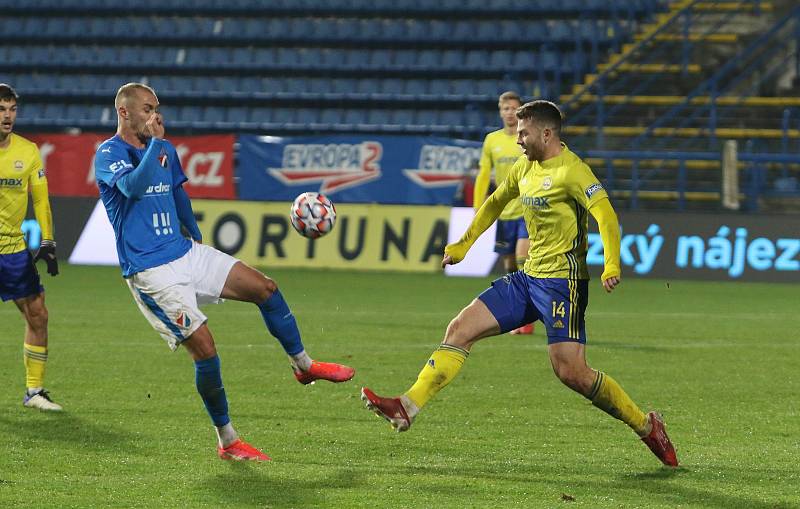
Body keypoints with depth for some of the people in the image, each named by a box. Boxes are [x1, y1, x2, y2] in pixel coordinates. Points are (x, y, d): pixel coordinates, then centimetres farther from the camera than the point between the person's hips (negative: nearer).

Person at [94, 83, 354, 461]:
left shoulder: (165, 149, 12)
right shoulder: (109, 153, -12)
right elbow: (133, 187, -33)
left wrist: (194, 234, 34)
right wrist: (154, 143, -29)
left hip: (186, 253, 8)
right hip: (150, 271, -8)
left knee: (265, 288, 2)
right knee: (204, 348, -14)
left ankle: (303, 365, 25)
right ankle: (227, 442, -1)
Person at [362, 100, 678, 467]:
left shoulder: (570, 170, -14)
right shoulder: (525, 168, 13)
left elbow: (605, 214, -25)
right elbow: (495, 203, 30)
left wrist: (611, 266, -39)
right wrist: (463, 244, 36)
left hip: (562, 282, -8)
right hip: (528, 278, 8)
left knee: (570, 372, -13)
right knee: (460, 329, -2)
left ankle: (646, 425, 4)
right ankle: (408, 407, -6)